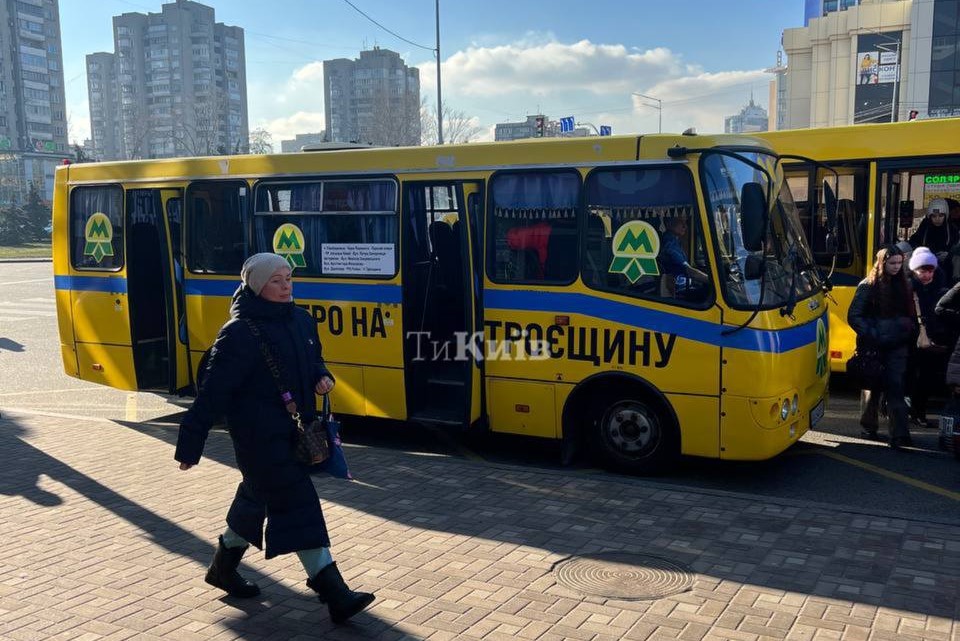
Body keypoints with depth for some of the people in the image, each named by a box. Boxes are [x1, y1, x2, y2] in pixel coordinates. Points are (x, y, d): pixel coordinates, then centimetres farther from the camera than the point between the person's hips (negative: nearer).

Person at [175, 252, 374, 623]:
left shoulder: (301, 321, 5)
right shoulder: (240, 332, -17)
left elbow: (313, 360, 22)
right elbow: (213, 391, -18)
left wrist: (322, 377, -1)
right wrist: (190, 443, -17)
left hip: (294, 428, 8)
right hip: (259, 434, -8)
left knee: (258, 496, 22)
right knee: (298, 504, -10)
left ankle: (224, 567, 44)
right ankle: (334, 594, -9)